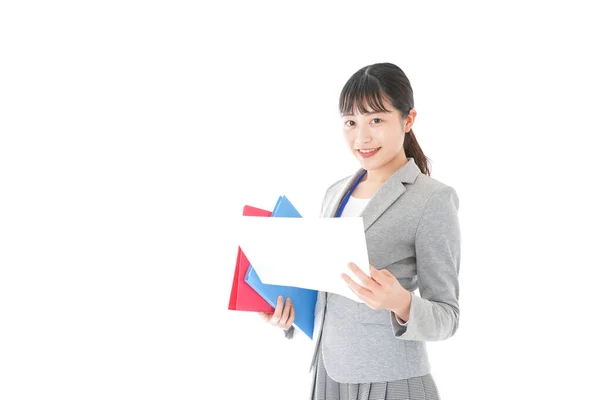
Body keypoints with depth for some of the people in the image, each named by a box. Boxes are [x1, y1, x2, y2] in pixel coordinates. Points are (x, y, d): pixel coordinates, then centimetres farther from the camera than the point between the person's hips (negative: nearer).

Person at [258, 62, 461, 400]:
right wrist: (290, 310, -3)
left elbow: (447, 317, -12)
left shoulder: (433, 199, -13)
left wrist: (401, 303, -30)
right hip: (329, 371, 6)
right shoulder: (336, 193, 6)